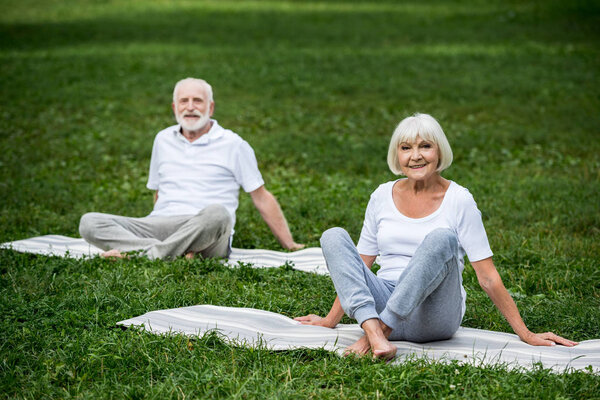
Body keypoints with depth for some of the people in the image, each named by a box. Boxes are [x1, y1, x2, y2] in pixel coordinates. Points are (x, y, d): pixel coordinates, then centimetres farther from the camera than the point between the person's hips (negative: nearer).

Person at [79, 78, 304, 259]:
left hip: (206, 235, -4)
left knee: (216, 213, -40)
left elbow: (262, 198, 10)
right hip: (159, 224, 4)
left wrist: (289, 245, 9)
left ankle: (147, 255, -35)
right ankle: (177, 253, -36)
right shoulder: (163, 140, 21)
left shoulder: (232, 145, 8)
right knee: (89, 222, -20)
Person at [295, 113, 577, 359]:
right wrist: (331, 321, 14)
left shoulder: (458, 200, 0)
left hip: (432, 317, -3)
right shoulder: (383, 196, 10)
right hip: (383, 302, 4)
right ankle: (375, 333, -39)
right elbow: (359, 266, 16)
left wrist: (525, 334, -3)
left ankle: (380, 328, -35)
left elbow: (487, 276, -1)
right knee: (334, 236, -18)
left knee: (441, 238, -30)